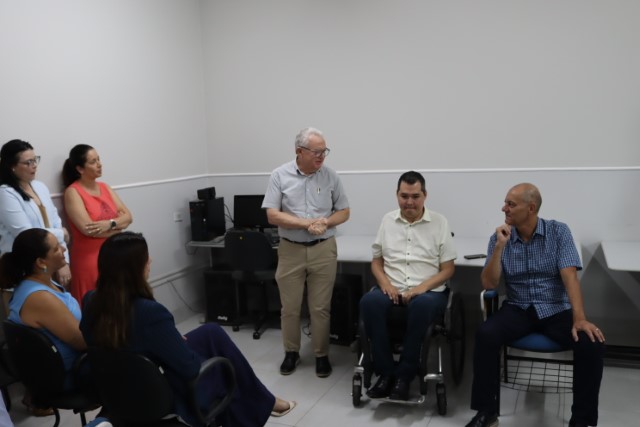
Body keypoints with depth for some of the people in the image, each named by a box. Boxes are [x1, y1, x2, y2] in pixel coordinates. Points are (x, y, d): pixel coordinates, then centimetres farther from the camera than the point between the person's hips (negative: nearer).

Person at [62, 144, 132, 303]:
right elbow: (88, 229, -19)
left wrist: (110, 223, -17)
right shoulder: (73, 192, -8)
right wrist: (119, 225, -7)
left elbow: (128, 216, 3)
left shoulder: (105, 187, 11)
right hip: (90, 259, -6)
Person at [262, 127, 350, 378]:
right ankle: (291, 353, 27)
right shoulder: (280, 176, -5)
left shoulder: (330, 176, 0)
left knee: (321, 308, 6)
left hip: (324, 249, 1)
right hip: (290, 250, 0)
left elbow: (344, 212, 5)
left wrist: (325, 222, -16)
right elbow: (272, 215, -10)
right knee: (289, 307, 9)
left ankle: (322, 355, 21)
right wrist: (308, 223, -18)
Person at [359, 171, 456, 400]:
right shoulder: (388, 220, 10)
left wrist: (421, 288, -15)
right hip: (391, 289, 3)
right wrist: (386, 283, -7)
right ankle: (386, 372, -19)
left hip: (428, 291, -2)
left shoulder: (439, 222, 2)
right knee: (369, 301, -31)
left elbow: (448, 269, 1)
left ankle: (404, 375, -23)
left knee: (422, 305, -38)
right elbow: (376, 261, 14)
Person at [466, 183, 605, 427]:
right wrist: (499, 247, -18)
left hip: (556, 310, -1)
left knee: (592, 343, -28)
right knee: (485, 335, -28)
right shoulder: (499, 238, 1)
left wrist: (579, 318, -28)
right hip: (518, 309, 1)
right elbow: (488, 284, -6)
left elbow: (569, 276, -14)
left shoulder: (559, 232, -4)